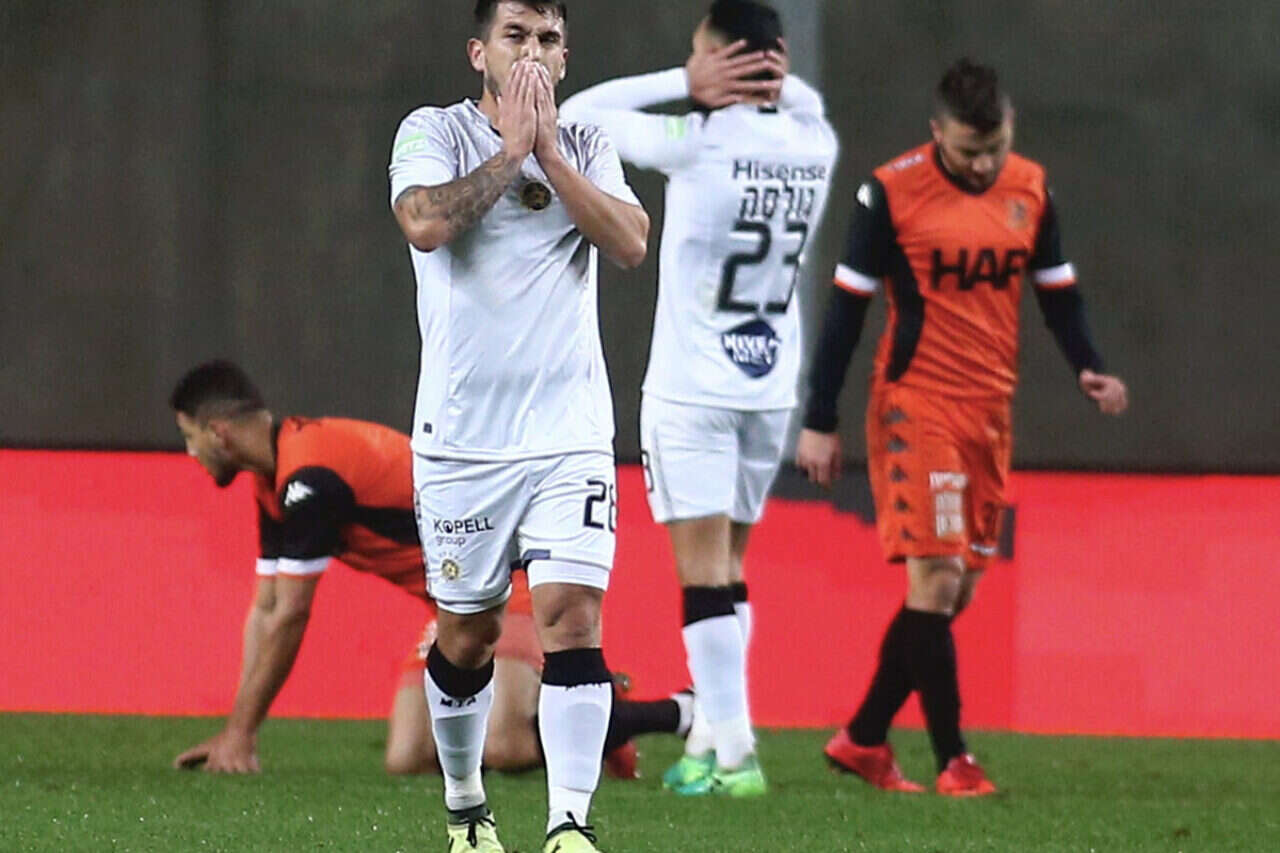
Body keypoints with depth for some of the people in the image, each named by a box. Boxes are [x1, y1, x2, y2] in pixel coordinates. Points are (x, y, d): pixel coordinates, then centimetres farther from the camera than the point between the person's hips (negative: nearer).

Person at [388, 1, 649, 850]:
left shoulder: (586, 145, 8)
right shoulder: (434, 132, 0)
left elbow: (631, 242, -8)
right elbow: (426, 223, -19)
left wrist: (549, 153, -10)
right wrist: (510, 149, -14)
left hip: (570, 434, 1)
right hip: (462, 432, -1)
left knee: (572, 612, -13)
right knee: (467, 630, 7)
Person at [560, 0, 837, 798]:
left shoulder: (699, 146, -15)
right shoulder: (814, 146, 1)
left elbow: (579, 114, -4)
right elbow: (806, 103, 27)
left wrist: (688, 87, -6)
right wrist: (773, 79, 3)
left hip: (692, 393, -6)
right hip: (774, 386, 6)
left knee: (707, 571, -6)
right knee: (727, 566, 15)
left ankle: (734, 748, -12)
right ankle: (711, 736, 17)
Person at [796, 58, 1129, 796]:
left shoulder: (1031, 190, 5)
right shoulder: (893, 193, -9)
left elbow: (1058, 291, 14)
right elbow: (848, 306, -5)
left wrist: (1089, 368, -5)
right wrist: (820, 422, -5)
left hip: (991, 412, 6)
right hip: (916, 405, -6)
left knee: (959, 589, 7)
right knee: (937, 580, -12)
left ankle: (864, 739, 19)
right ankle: (953, 760, -7)